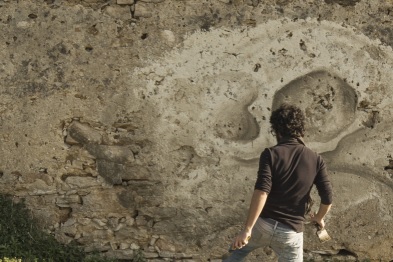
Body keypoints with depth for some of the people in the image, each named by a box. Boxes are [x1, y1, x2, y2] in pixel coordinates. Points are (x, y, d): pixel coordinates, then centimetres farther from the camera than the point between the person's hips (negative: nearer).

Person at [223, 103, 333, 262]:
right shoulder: (315, 160, 0)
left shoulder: (271, 154, -8)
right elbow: (327, 198, -2)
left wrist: (247, 228, -21)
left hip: (263, 224, -1)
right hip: (291, 232, 1)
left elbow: (261, 192, -20)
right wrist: (319, 218, 20)